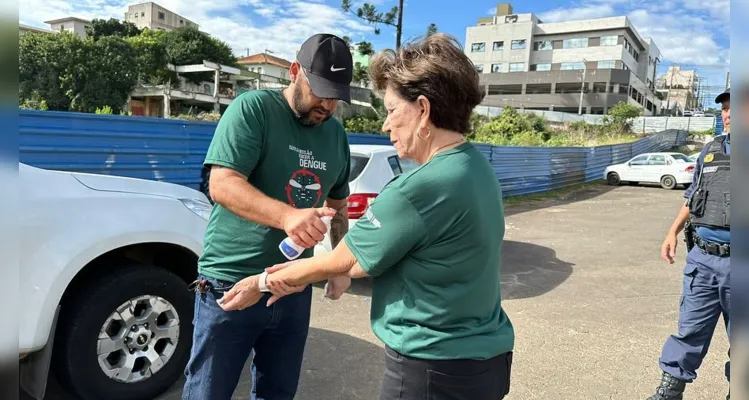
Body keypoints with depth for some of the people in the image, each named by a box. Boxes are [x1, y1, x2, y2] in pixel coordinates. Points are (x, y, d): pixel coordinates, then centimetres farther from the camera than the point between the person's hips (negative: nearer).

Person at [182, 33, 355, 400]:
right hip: (231, 282, -5)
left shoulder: (336, 134, 9)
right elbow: (221, 184, -20)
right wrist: (287, 216, -36)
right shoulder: (252, 108, -10)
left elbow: (338, 206, 18)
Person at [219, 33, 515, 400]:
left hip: (434, 370, -8)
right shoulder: (476, 168, 2)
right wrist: (301, 275, 6)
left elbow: (338, 263, -14)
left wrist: (264, 281, 2)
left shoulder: (422, 188, -26)